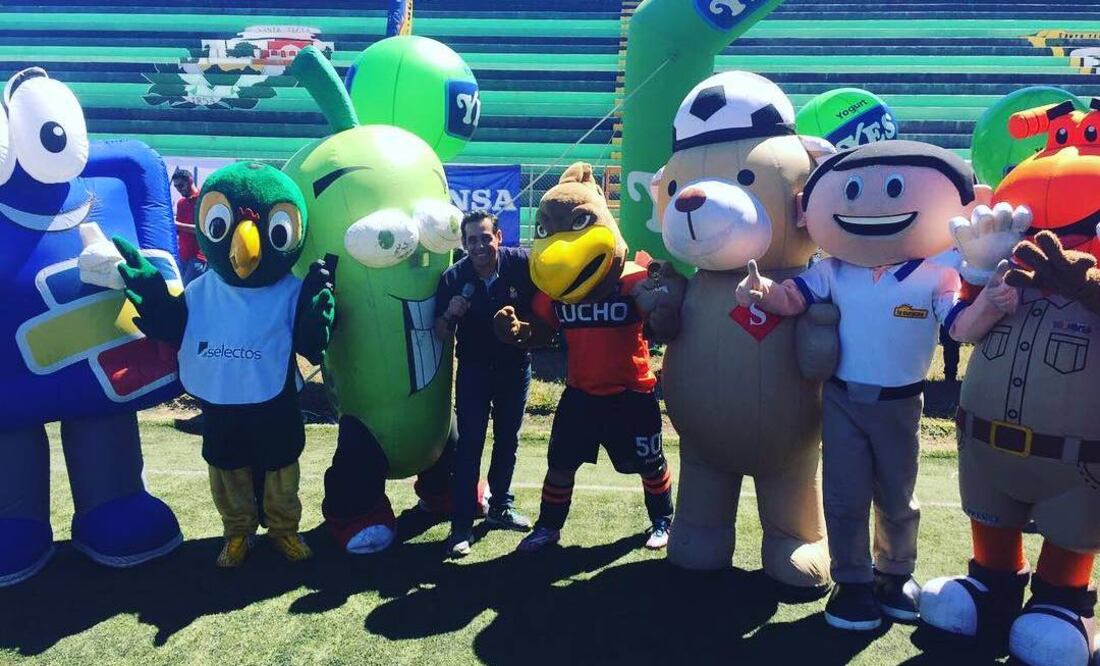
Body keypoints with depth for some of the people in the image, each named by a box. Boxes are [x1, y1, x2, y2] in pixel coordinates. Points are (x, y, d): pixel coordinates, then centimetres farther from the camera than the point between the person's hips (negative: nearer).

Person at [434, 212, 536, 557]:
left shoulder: (521, 263, -16)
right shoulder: (453, 278, -14)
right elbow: (442, 335, -8)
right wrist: (450, 314, -28)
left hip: (515, 367, 2)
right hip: (474, 370, -1)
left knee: (507, 441, 15)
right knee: (470, 445, -5)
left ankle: (500, 506, 33)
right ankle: (462, 525, 0)